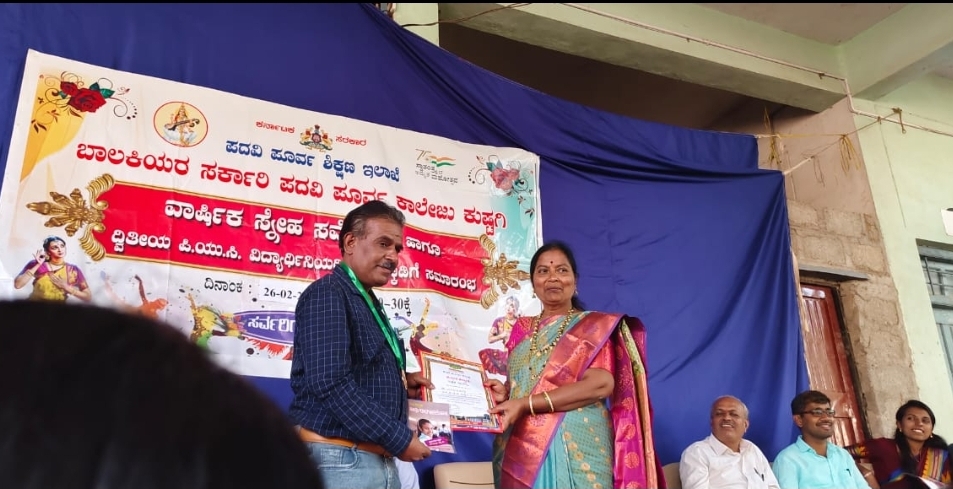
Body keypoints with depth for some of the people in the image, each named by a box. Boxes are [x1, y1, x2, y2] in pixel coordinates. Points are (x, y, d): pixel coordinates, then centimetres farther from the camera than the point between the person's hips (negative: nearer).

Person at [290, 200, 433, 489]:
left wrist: (400, 385, 3)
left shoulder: (369, 303, 15)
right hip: (341, 459, -9)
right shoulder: (327, 295, -12)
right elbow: (330, 384, -23)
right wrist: (400, 439, -18)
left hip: (380, 460, 9)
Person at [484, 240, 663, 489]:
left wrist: (525, 405, -20)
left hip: (574, 449, -4)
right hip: (521, 450, 4)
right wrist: (504, 392, -7)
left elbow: (601, 384, -14)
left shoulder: (595, 326, -1)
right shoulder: (522, 329, 13)